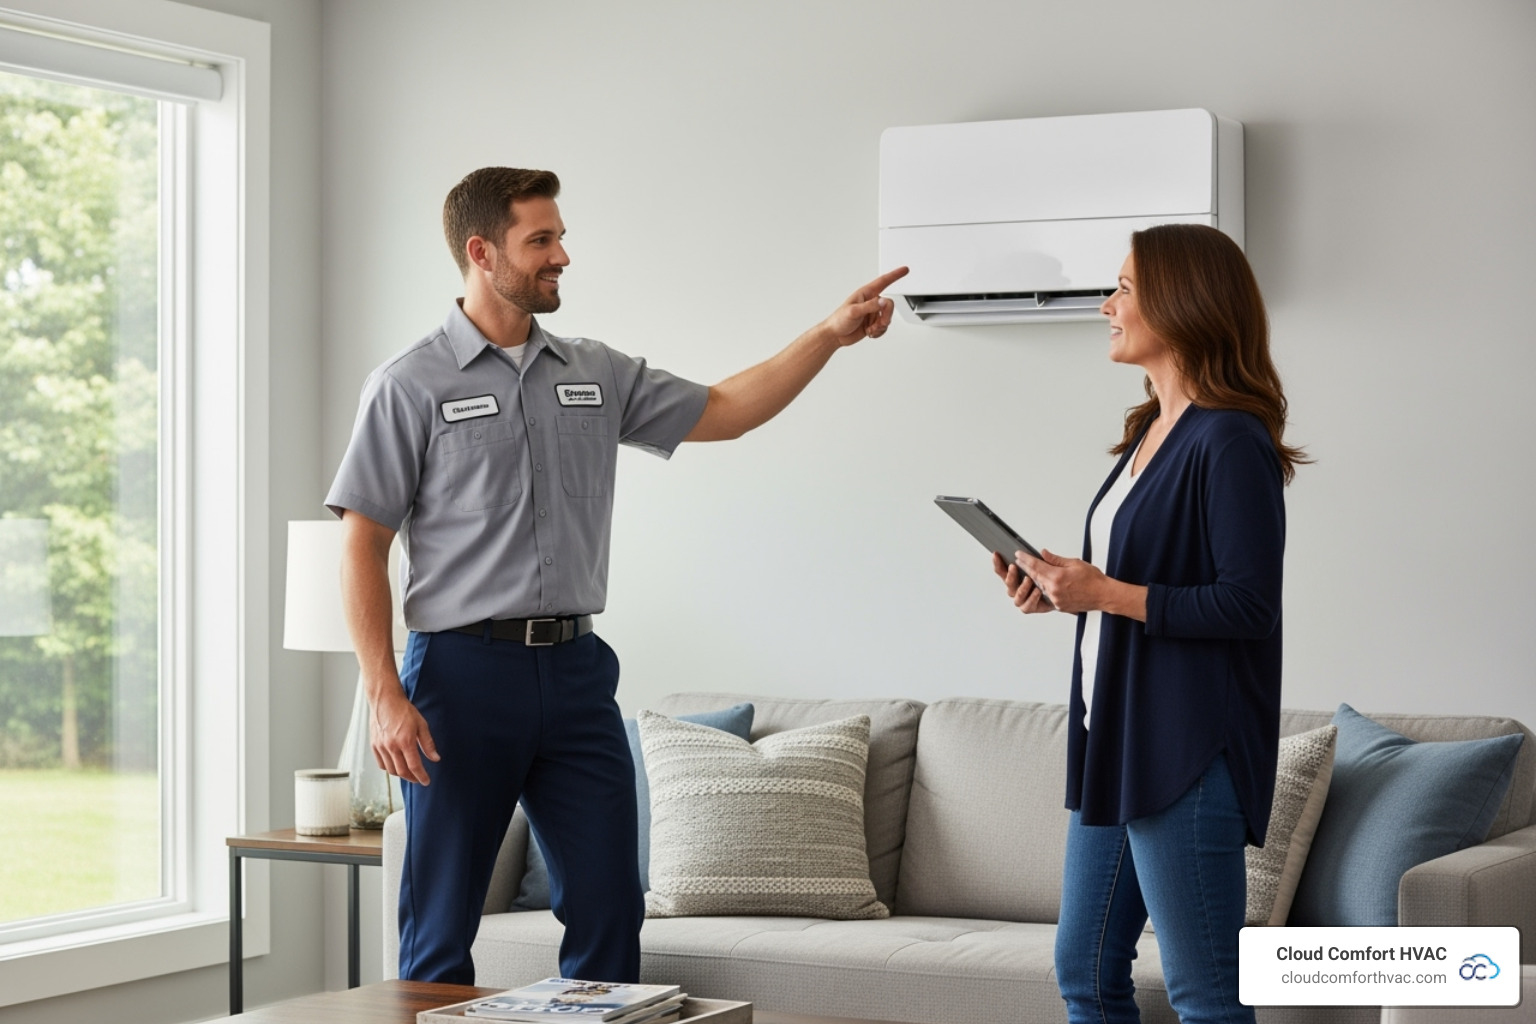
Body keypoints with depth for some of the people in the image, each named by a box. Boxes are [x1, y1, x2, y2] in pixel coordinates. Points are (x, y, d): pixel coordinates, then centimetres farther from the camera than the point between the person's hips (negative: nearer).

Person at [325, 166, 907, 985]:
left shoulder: (597, 375, 12)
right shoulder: (410, 386, -4)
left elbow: (723, 412, 17)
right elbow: (362, 548, -6)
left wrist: (832, 334, 7)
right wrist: (384, 697, -14)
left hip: (575, 670, 5)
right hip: (464, 671, -5)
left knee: (609, 910, 6)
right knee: (442, 928, 2)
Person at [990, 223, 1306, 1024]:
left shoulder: (1229, 441, -14)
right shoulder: (1151, 432, 14)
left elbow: (1247, 606, -20)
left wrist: (1104, 592, -19)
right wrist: (1061, 593, 5)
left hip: (1187, 748, -10)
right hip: (1113, 736, 10)